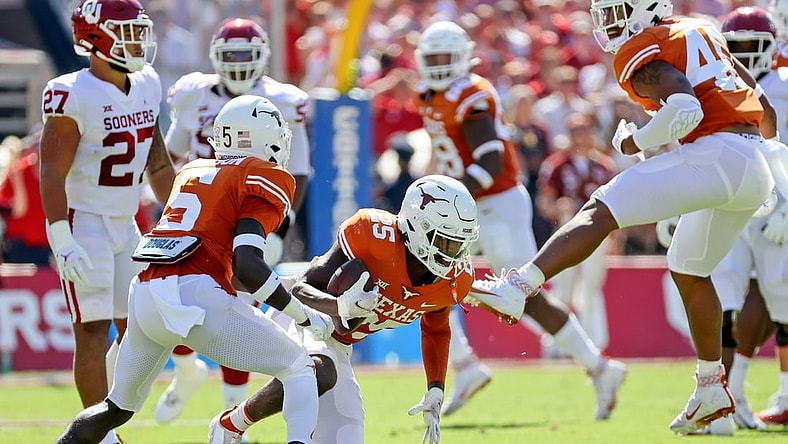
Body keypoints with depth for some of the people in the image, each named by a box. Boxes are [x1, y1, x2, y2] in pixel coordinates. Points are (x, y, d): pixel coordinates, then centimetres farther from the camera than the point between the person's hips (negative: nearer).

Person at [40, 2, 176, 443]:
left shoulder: (147, 86, 6)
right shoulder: (73, 95, -17)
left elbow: (158, 163, 17)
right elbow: (52, 173, -17)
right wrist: (64, 245, -21)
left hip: (126, 225, 8)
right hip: (84, 223, -8)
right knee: (93, 332, -6)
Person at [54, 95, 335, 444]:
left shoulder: (192, 171, 24)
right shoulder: (265, 180, 3)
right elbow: (246, 264, -9)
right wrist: (304, 316, 0)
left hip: (145, 295, 6)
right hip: (195, 294, -6)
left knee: (118, 408, 26)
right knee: (300, 370, 9)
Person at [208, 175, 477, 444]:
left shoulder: (454, 280, -10)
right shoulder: (374, 235, -28)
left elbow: (436, 331, 12)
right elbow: (301, 288, -25)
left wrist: (435, 392, 0)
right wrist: (341, 306, -47)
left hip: (337, 345, 7)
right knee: (320, 373, -40)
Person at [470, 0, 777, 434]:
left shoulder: (642, 52, -4)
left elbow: (686, 109, -20)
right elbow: (752, 89, 27)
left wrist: (634, 141, -5)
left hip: (716, 155, -9)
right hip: (757, 169, 9)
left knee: (600, 212, -15)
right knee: (689, 272, 26)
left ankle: (518, 285, -32)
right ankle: (711, 390, 35)